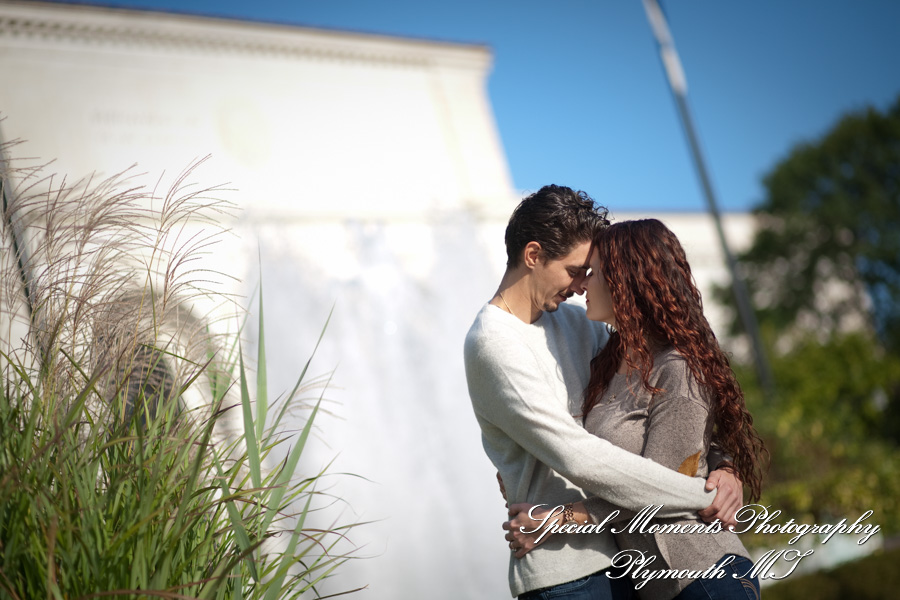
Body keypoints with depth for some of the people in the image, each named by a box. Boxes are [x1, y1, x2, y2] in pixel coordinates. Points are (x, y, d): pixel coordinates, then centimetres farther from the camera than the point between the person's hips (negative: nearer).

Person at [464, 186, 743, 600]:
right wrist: (702, 497, -18)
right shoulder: (493, 343, -15)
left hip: (619, 554, 8)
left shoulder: (574, 322, 12)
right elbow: (579, 458, -22)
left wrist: (724, 466, -6)